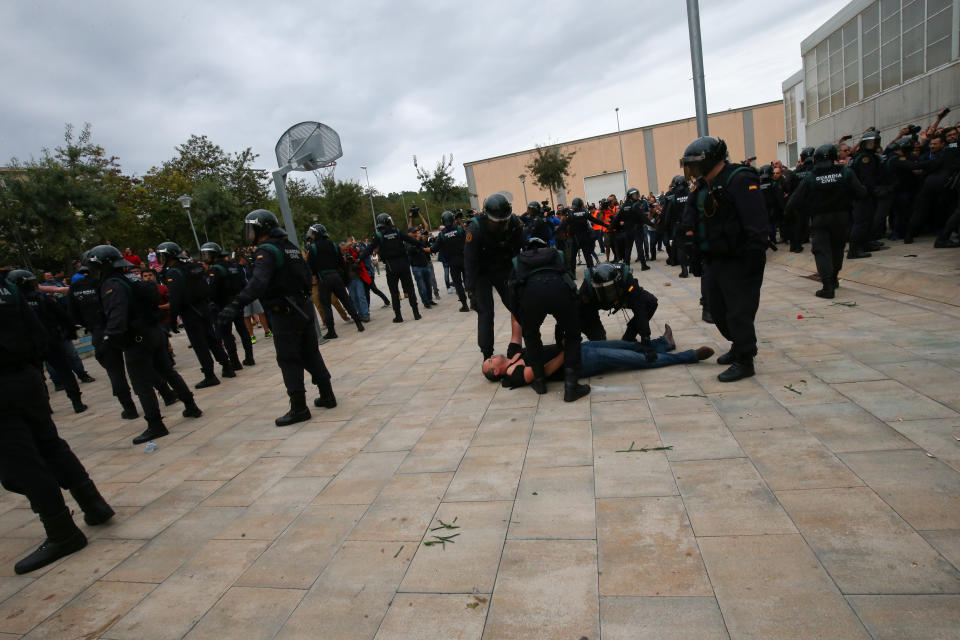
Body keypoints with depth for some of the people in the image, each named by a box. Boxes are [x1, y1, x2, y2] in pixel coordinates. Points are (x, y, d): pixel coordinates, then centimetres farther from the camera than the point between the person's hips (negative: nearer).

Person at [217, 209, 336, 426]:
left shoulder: (266, 251, -14)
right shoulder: (290, 246, 12)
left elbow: (258, 282, -30)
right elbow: (307, 275, 18)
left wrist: (237, 304, -38)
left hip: (284, 313, -8)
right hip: (304, 308, 8)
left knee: (289, 360, 0)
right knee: (311, 354, 16)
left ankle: (299, 408, 4)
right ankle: (327, 395, 23)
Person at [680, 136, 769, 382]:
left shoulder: (740, 179, -16)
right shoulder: (704, 185, 11)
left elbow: (756, 223, -23)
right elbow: (691, 209, 26)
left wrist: (753, 257, -27)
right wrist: (689, 230, 6)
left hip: (739, 262, -9)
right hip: (714, 260, 9)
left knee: (739, 312, -3)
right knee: (718, 311, 18)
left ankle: (744, 361, 11)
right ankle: (739, 346, 37)